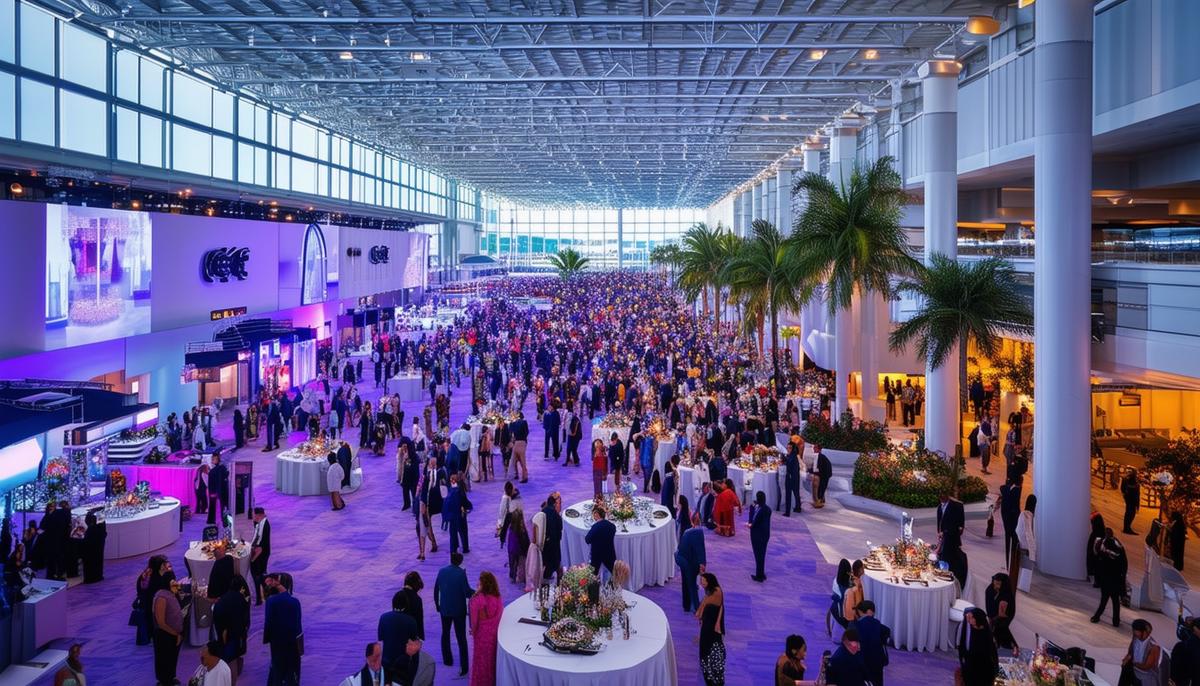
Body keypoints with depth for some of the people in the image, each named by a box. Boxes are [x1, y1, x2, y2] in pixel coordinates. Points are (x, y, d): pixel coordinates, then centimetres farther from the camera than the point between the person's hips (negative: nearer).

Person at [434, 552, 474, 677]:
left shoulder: (441, 571, -4)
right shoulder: (461, 573, -17)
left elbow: (436, 590, 4)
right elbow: (467, 592, -19)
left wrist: (437, 604, 17)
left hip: (444, 609, 4)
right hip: (459, 610, -3)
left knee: (445, 634, 24)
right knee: (461, 638, 3)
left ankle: (447, 660, 32)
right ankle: (463, 667, 0)